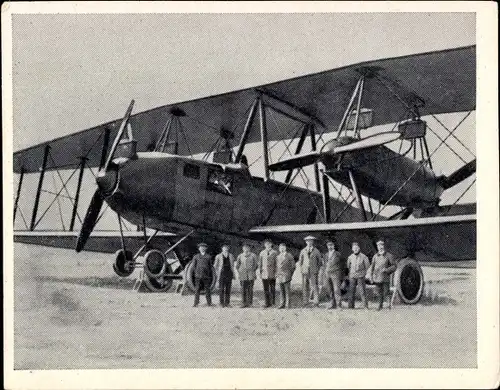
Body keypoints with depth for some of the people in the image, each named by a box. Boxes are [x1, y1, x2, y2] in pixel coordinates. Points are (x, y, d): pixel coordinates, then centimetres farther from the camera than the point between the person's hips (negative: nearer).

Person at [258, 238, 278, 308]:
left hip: (272, 274, -2)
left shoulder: (275, 252, 3)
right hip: (264, 274, 2)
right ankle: (267, 303, 7)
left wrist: (277, 272, -3)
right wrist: (260, 272, 8)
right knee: (265, 289, 2)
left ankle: (272, 302, 10)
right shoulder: (262, 253, 10)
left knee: (272, 289, 1)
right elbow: (260, 263, 14)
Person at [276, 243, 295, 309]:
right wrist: (276, 274, 10)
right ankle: (282, 304, 8)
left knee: (287, 290, -7)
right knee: (282, 291, 5)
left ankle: (288, 304, -4)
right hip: (279, 276, 5)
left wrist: (290, 275, -3)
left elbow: (293, 266, 1)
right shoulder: (278, 256, 15)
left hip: (286, 276, -5)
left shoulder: (289, 256, 0)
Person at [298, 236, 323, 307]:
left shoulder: (316, 251, 5)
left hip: (313, 271, -2)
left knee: (315, 286, -8)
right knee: (305, 287, 0)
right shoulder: (303, 251, 11)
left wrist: (317, 269, 3)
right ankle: (305, 302, 3)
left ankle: (316, 302, -6)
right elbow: (300, 261, 20)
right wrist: (302, 268, 9)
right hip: (305, 271, 2)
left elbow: (320, 261, 11)